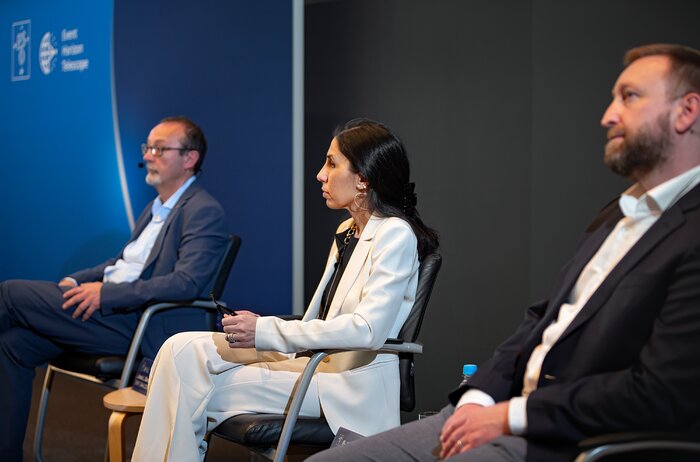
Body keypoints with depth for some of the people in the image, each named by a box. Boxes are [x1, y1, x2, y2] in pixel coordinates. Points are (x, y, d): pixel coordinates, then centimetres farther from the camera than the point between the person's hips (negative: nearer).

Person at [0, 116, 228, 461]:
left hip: (140, 326, -9)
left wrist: (105, 294, -22)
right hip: (110, 313, 9)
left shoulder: (204, 212, -10)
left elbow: (187, 283, -22)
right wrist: (76, 281, 8)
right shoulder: (157, 208, 20)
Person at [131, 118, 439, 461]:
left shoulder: (395, 235, -11)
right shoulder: (347, 232, 18)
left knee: (195, 392, -15)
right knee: (183, 350, -7)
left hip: (349, 387, -8)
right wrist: (259, 328, -1)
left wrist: (267, 331, -21)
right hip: (314, 361, 9)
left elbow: (368, 329, -23)